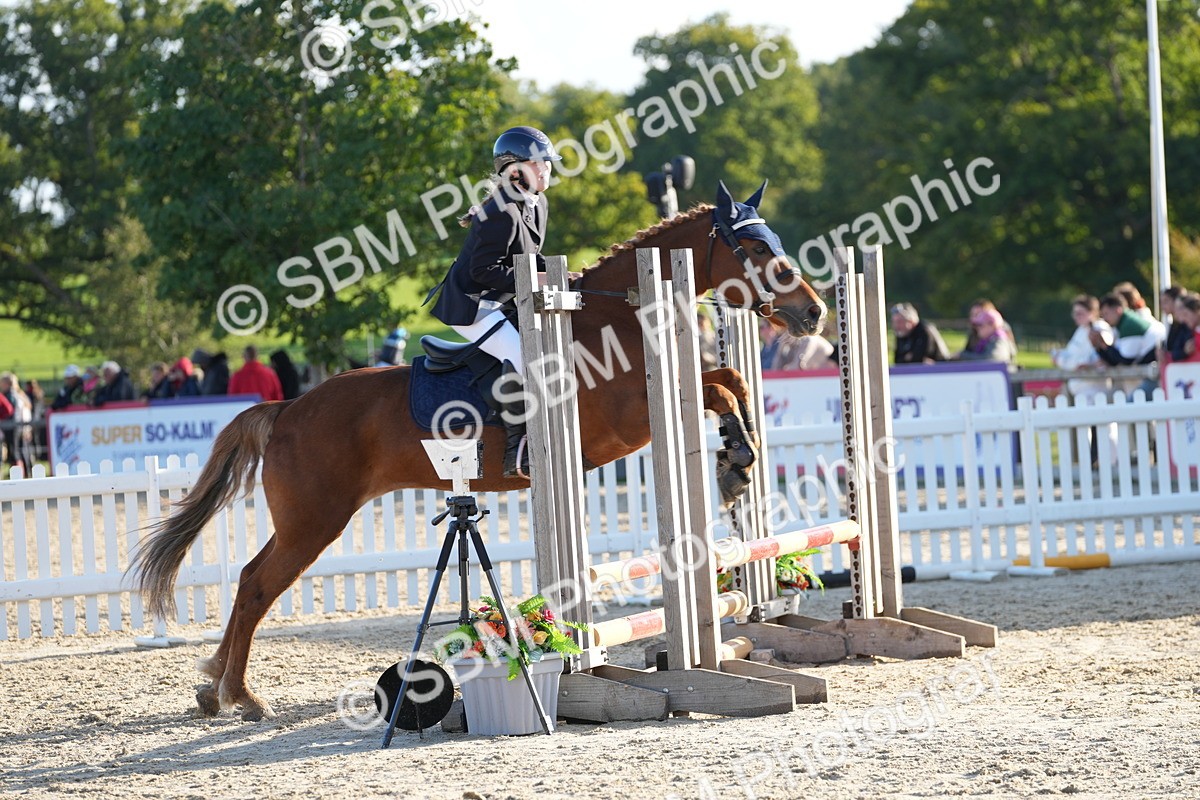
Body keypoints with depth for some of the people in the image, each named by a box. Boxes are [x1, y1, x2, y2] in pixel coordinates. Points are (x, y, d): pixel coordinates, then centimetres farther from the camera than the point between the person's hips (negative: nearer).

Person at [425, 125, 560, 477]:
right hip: (469, 304, -11)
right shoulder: (502, 213, -23)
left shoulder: (539, 205, 9)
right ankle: (515, 449, -22)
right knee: (520, 355, -27)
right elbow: (484, 270, -24)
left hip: (499, 303, 11)